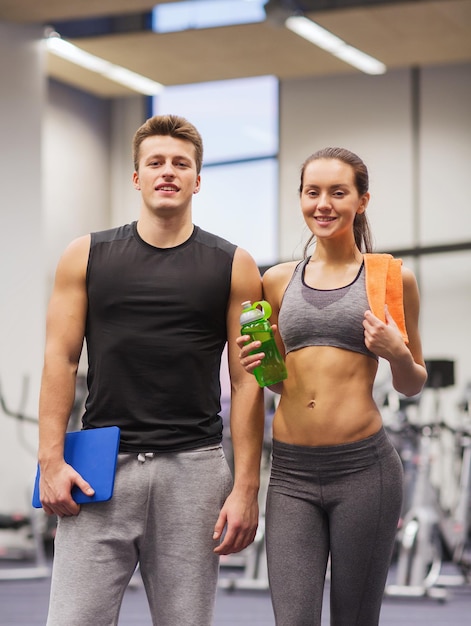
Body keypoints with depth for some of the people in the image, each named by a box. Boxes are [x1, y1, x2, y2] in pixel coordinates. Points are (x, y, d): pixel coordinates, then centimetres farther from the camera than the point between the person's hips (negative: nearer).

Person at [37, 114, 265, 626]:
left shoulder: (232, 266, 6)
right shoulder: (87, 257, 9)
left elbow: (246, 381, 3)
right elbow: (61, 360, 6)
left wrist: (246, 487, -4)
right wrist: (51, 460, -5)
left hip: (192, 469, 0)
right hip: (100, 469, 0)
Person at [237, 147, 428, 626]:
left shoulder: (391, 277, 2)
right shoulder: (278, 281, 11)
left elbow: (412, 385, 10)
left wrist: (397, 354, -11)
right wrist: (254, 364, 1)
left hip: (363, 466, -2)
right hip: (291, 472, 2)